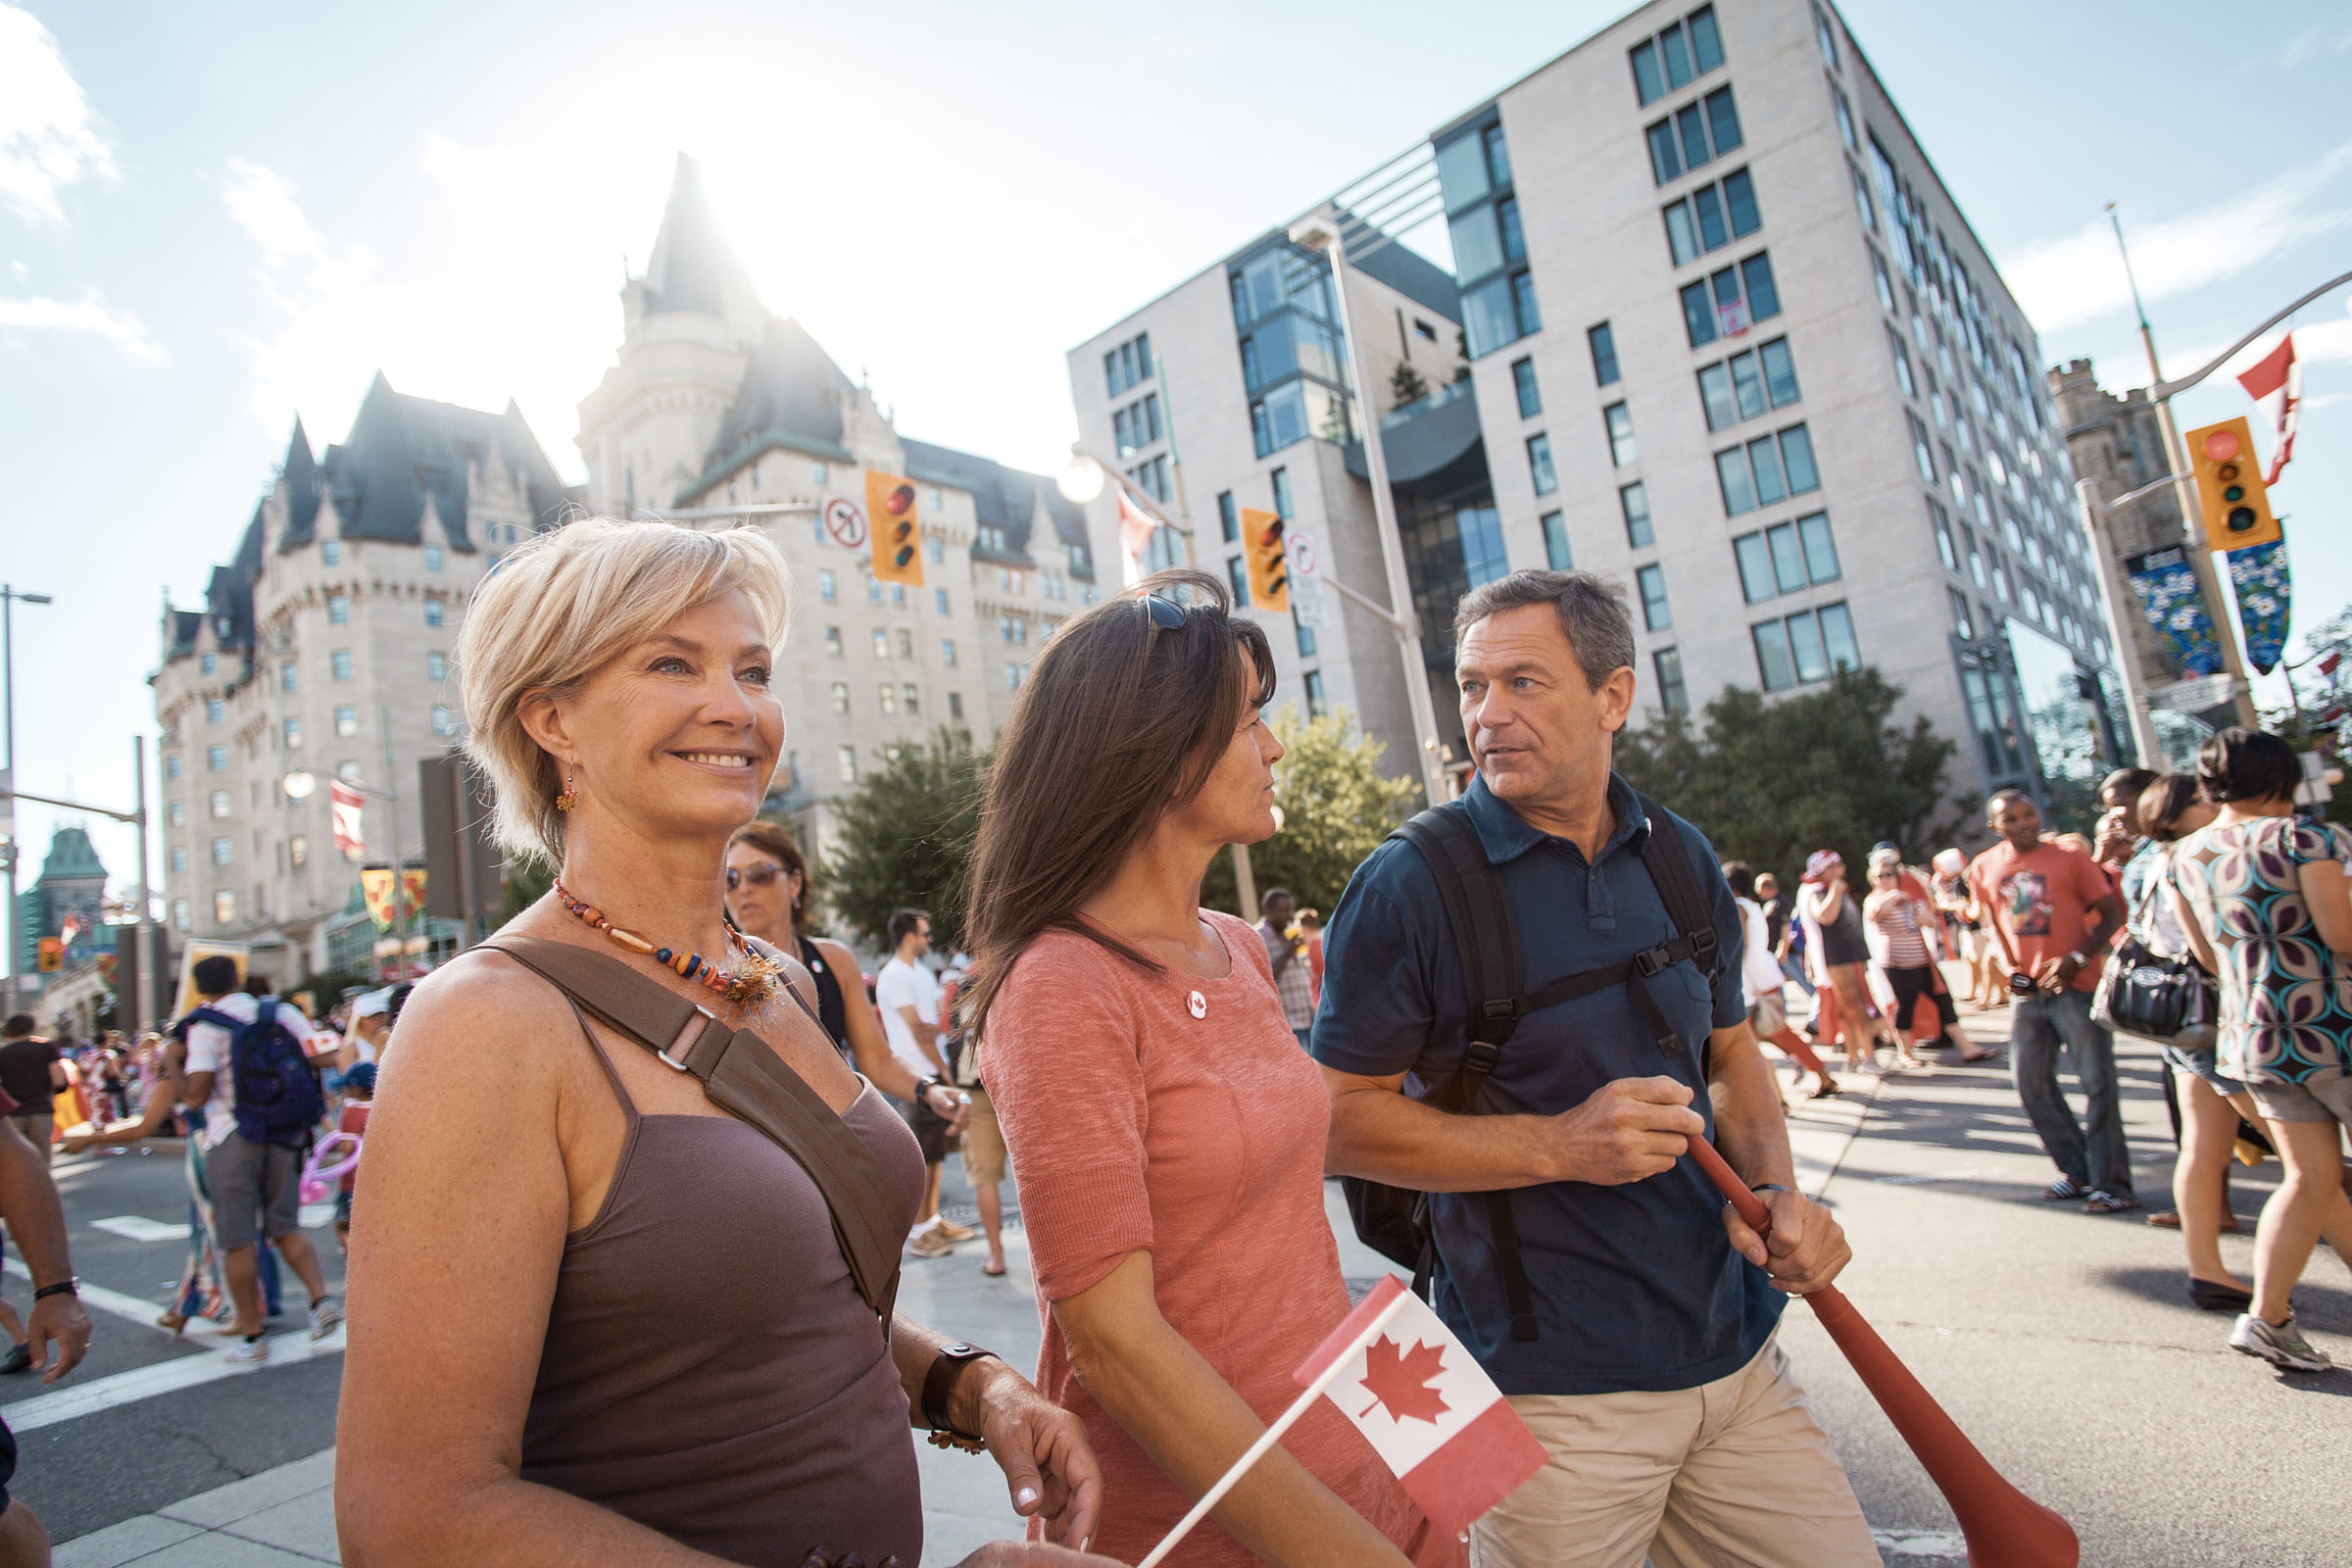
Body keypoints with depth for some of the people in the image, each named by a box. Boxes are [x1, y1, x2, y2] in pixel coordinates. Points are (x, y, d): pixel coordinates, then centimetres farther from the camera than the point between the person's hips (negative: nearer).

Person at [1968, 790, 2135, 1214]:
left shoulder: (2069, 857, -5)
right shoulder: (1984, 868, 5)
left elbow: (2112, 915, -3)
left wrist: (2077, 959, -16)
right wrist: (2007, 967, -1)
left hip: (2077, 987, -4)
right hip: (2028, 989, 5)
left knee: (2097, 1082, -3)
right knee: (2031, 1083, 7)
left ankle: (2112, 1183, 6)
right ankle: (2077, 1172, 22)